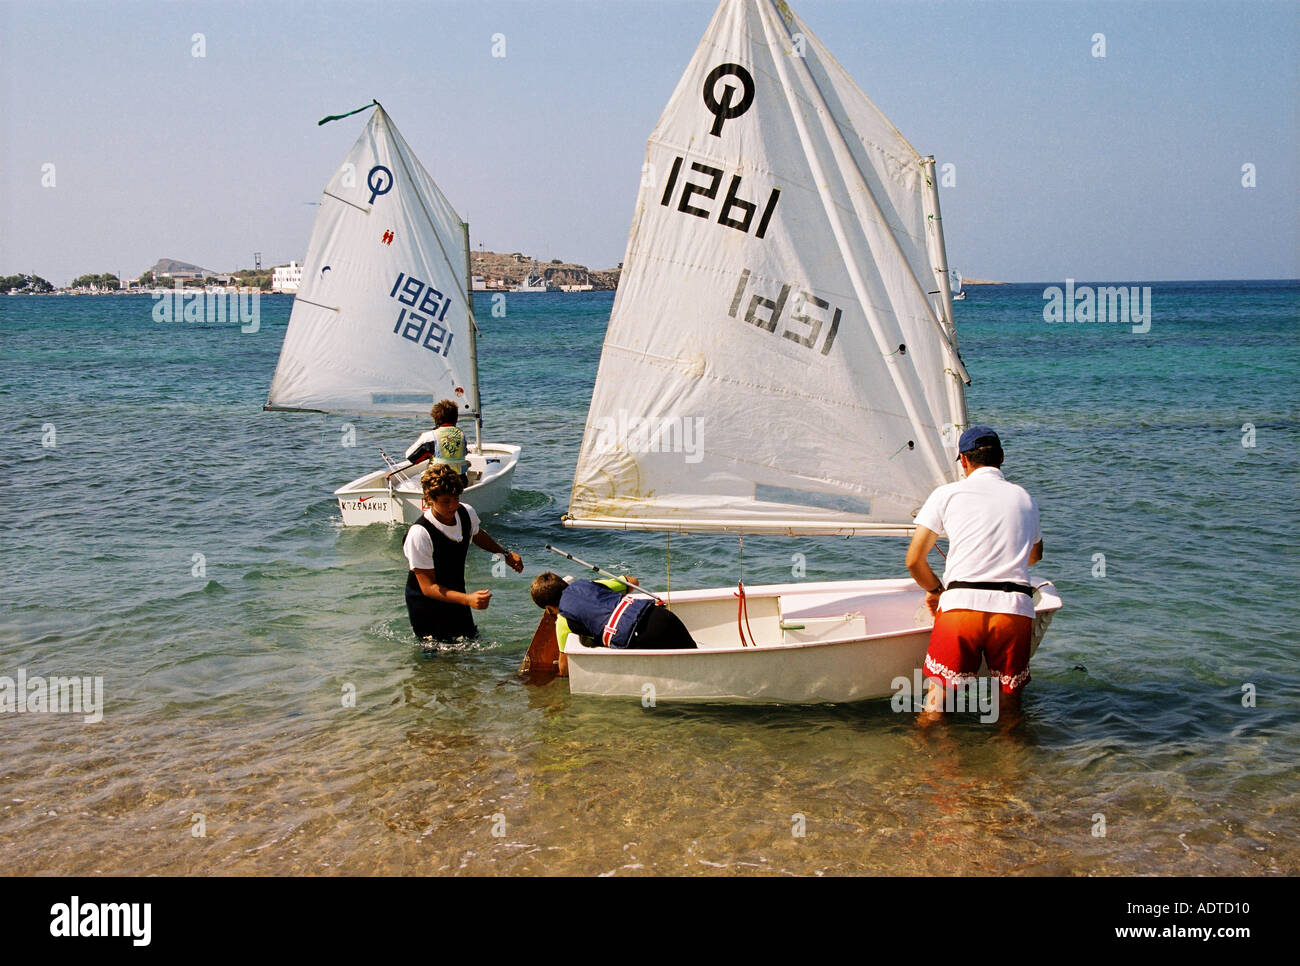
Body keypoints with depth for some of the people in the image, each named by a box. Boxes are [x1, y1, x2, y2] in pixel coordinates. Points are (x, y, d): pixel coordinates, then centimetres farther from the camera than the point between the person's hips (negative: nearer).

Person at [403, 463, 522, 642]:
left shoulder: (467, 513, -12)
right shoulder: (419, 534, -33)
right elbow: (428, 587, -31)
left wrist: (505, 553, 4)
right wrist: (467, 599, -43)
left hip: (456, 594, 6)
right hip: (425, 602, -6)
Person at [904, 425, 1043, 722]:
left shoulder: (947, 494, 9)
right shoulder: (1025, 498, 20)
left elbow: (913, 561, 8)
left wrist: (936, 590, 27)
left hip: (961, 605, -2)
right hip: (1015, 608, 2)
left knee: (937, 698, 7)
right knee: (1010, 699, 16)